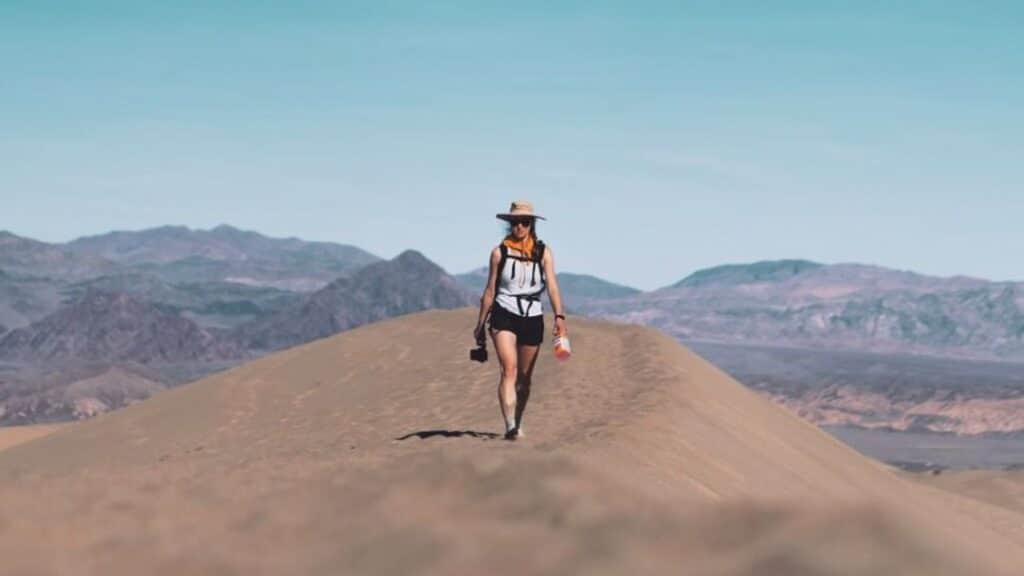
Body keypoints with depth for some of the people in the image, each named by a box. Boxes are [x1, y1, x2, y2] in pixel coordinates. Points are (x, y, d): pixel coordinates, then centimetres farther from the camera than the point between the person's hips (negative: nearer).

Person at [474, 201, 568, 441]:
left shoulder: (543, 252, 4)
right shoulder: (500, 252, 3)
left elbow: (552, 286, -5)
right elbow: (490, 290, 9)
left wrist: (559, 316, -19)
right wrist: (480, 324, 11)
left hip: (532, 318, 2)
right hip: (504, 316, -2)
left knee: (525, 376, 10)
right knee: (509, 369, -19)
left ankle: (518, 423, 29)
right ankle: (510, 426, -28)